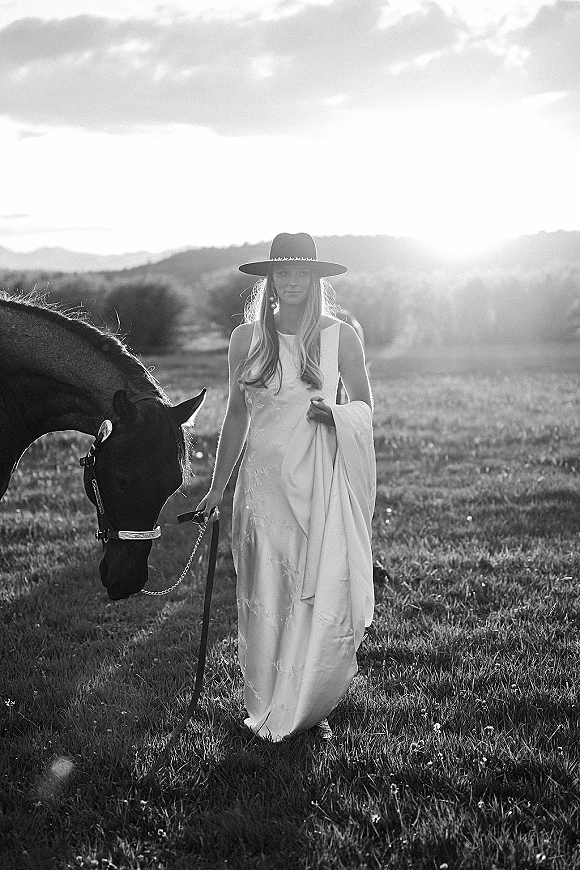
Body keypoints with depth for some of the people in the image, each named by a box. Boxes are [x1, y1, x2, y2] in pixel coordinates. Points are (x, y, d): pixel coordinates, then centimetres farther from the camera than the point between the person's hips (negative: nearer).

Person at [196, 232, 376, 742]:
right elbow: (237, 414, 12)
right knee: (265, 600, 4)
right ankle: (268, 710, 19)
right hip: (263, 483, 1)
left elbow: (366, 406, 9)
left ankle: (311, 708, 12)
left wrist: (336, 414, -14)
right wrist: (217, 487, 12)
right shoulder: (247, 338, 5)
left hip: (322, 482, -1)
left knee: (324, 598, -5)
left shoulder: (340, 337, 1)